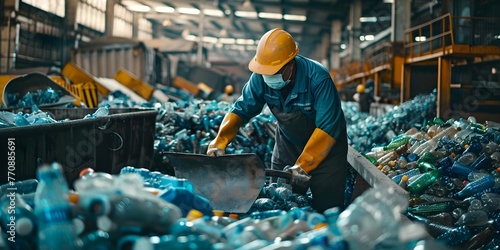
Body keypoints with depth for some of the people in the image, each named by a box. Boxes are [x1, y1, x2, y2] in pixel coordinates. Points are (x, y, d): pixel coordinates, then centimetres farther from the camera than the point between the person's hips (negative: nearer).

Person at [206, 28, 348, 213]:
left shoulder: (318, 78, -31)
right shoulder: (261, 77, -18)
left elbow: (328, 127, -33)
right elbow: (241, 110, -13)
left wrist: (303, 165, -37)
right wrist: (219, 142, -28)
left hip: (326, 145, -4)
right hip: (288, 142, 4)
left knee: (326, 208, -4)